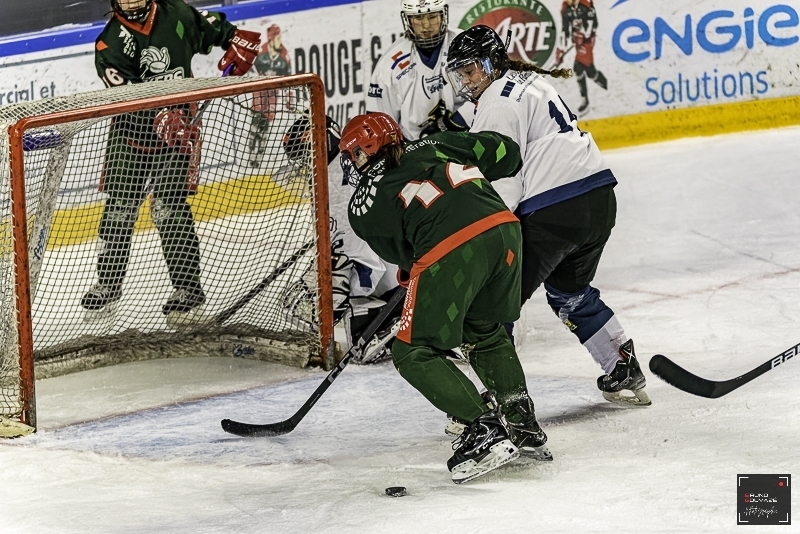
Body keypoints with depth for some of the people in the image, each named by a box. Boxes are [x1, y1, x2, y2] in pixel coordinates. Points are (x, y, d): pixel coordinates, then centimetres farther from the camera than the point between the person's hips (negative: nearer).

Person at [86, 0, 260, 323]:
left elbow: (210, 27, 16)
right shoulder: (110, 44, -12)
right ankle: (108, 283, 20)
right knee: (119, 205, 3)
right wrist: (160, 117, -38)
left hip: (178, 127, -1)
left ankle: (187, 287, -4)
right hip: (132, 129, 1)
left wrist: (237, 41, 1)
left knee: (168, 206, -11)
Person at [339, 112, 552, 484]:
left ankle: (485, 429, -2)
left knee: (414, 354, 10)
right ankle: (522, 423, 26)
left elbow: (400, 252, 19)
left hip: (448, 251, -6)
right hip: (503, 228, 6)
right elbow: (505, 152, 23)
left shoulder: (363, 206, 16)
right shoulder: (434, 146, 26)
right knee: (485, 331, 30)